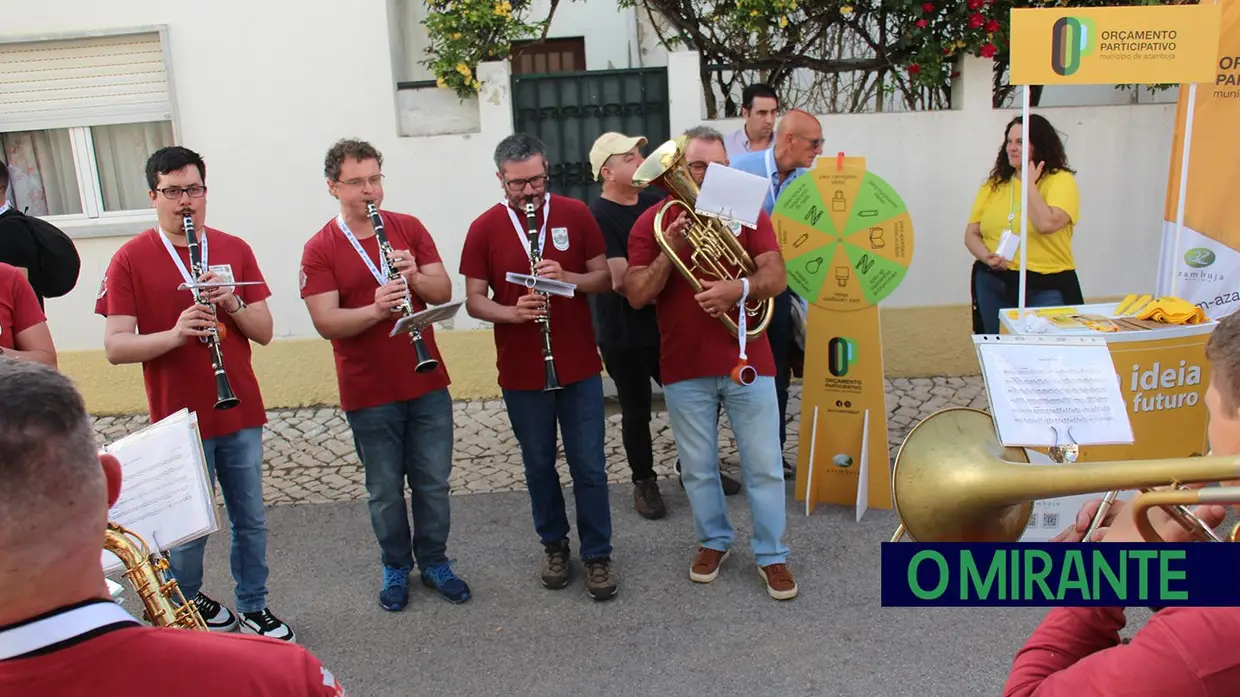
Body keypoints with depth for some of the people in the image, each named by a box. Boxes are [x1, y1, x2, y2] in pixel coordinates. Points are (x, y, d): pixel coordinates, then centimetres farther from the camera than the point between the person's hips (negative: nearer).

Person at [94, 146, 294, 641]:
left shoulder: (234, 250, 5)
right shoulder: (131, 259, -4)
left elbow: (264, 332, 3)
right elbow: (114, 347, -10)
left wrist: (232, 302, -16)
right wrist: (175, 333, -26)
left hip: (241, 414, 3)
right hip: (179, 420, -3)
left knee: (251, 519, 13)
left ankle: (254, 609, 29)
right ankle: (188, 602, 33)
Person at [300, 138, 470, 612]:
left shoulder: (409, 228, 3)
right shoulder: (320, 250, -6)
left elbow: (444, 292, -1)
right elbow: (325, 323, -15)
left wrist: (415, 275, -21)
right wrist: (375, 309, -32)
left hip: (427, 384, 2)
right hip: (368, 394, -2)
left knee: (433, 482, 12)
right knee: (385, 490, 11)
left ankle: (435, 561, 31)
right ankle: (396, 567, 31)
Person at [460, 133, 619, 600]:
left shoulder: (575, 214, -1)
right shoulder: (484, 229, -2)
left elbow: (604, 278, 2)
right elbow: (474, 300, -2)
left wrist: (568, 277, -18)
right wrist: (511, 312, -22)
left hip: (579, 367, 0)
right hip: (521, 373, 0)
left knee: (589, 466, 5)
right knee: (539, 466, 13)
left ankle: (598, 556, 20)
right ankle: (554, 545, 33)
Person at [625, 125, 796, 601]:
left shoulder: (748, 212, 1)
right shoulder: (651, 222, 0)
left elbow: (776, 278, -7)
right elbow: (637, 296, -7)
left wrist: (739, 288, -27)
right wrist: (670, 251, -20)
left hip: (748, 362, 0)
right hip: (685, 370, 0)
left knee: (764, 466, 7)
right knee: (698, 468, 13)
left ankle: (771, 554, 22)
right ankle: (713, 541, 34)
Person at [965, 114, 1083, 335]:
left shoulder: (1061, 180, -4)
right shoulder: (994, 185, 10)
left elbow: (1046, 224, -21)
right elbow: (971, 234, 8)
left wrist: (1029, 184, -11)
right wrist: (987, 257, -11)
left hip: (1046, 289, -4)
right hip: (992, 284, 4)